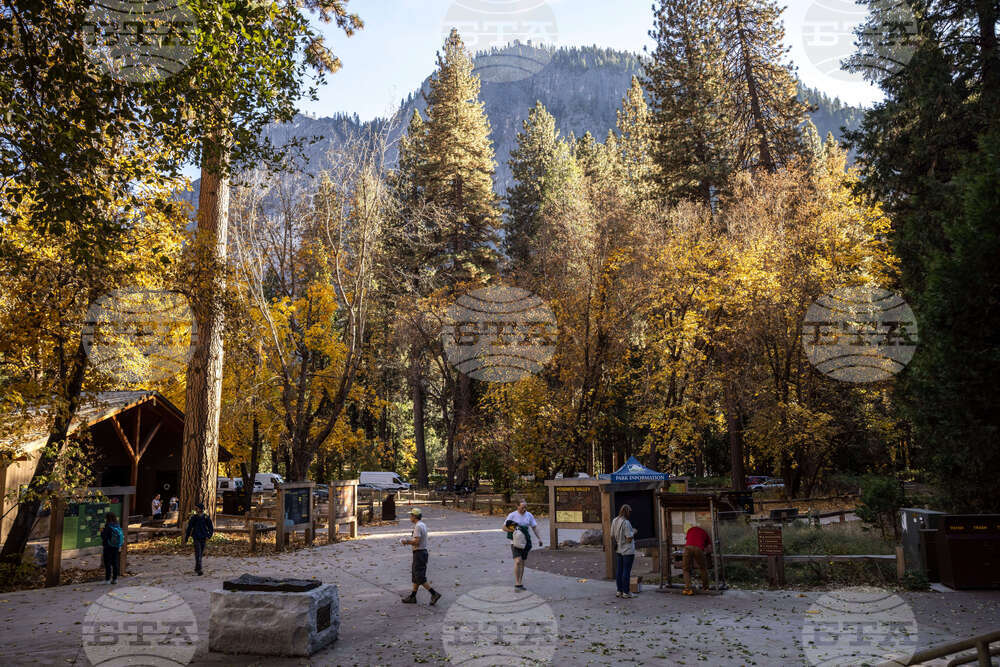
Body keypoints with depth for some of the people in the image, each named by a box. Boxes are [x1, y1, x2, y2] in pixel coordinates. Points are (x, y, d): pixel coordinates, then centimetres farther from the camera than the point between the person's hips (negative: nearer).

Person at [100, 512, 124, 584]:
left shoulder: (107, 527, -16)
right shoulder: (118, 526, 0)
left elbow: (103, 537, -15)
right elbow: (122, 536, 5)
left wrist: (102, 531, 3)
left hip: (108, 548, -5)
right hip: (116, 548, 5)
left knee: (108, 564, 4)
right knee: (115, 563, 11)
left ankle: (107, 579, 7)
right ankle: (115, 578, 14)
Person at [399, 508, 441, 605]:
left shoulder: (418, 526, -18)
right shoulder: (423, 525, 13)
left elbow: (416, 541, -24)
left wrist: (406, 541, -9)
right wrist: (408, 540, 11)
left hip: (419, 553, -10)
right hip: (422, 552, 10)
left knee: (420, 578, -7)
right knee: (415, 576, 16)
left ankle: (434, 594, -8)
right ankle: (412, 597, 22)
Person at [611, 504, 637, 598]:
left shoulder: (614, 521, 2)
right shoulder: (626, 523, -19)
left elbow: (612, 536, 7)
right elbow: (629, 539, -19)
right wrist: (633, 532, -2)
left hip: (618, 550, 7)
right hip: (627, 550, -7)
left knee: (619, 571, 12)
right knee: (626, 571, 1)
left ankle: (619, 591, 19)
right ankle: (626, 592, 6)